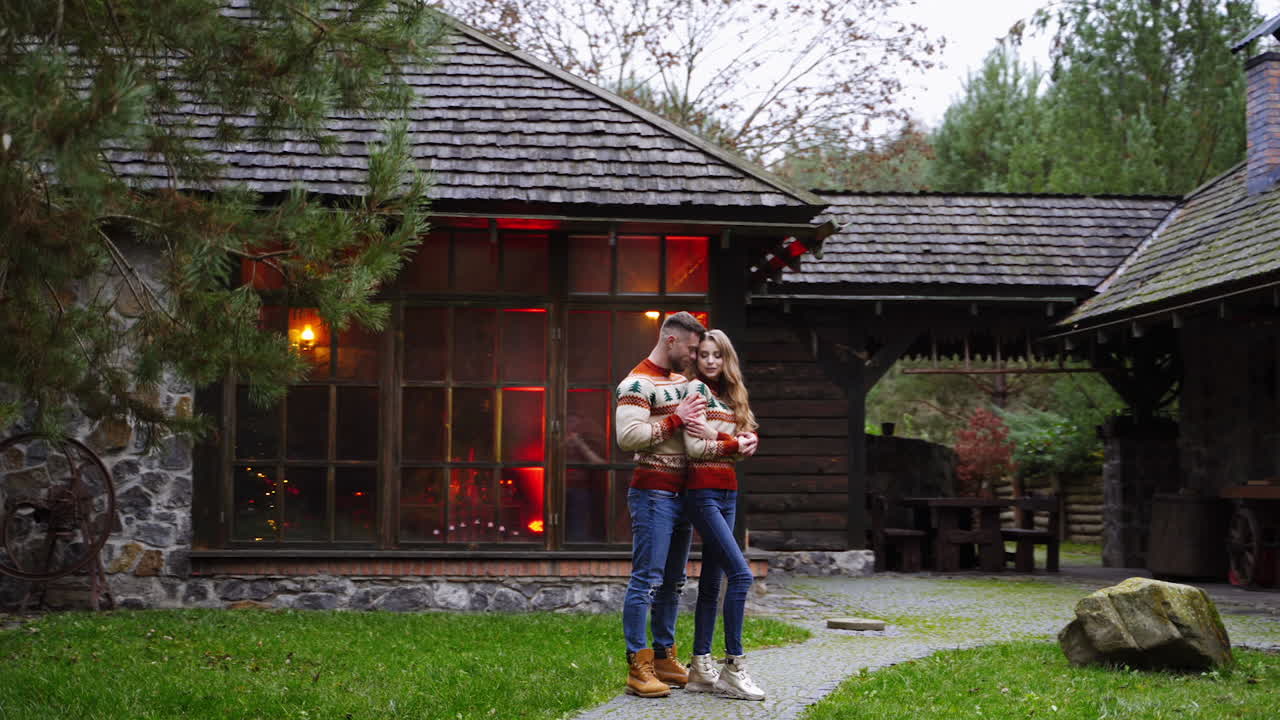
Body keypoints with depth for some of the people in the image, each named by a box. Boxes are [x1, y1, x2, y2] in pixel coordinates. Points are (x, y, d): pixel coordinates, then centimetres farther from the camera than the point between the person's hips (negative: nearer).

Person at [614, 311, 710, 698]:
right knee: (646, 579, -9)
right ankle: (638, 668, -7)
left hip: (682, 492, 9)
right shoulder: (638, 384, -10)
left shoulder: (683, 381, 18)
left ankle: (664, 659, 20)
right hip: (653, 493, -9)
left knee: (672, 582, 12)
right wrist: (675, 419, -17)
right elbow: (628, 436, -22)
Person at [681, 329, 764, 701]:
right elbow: (693, 447, -12)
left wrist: (748, 441, -11)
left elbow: (746, 441, 9)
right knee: (740, 573, -15)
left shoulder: (730, 394, 17)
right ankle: (733, 665, -12)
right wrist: (733, 444, -8)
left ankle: (701, 667, 12)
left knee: (711, 582, 8)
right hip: (703, 492, -8)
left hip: (728, 493, 8)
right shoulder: (696, 389, -5)